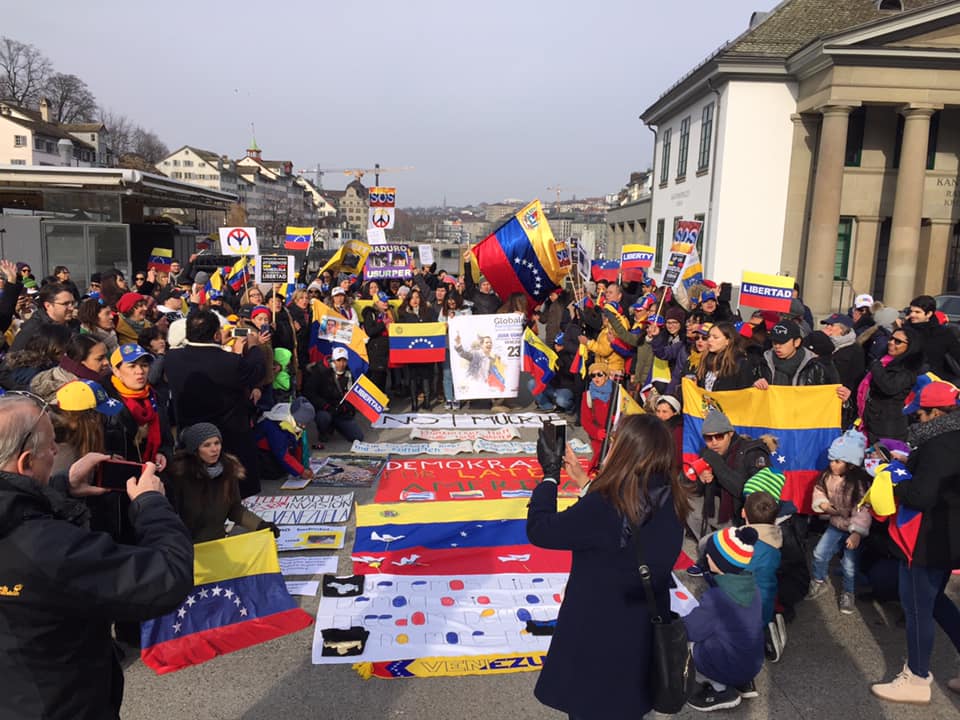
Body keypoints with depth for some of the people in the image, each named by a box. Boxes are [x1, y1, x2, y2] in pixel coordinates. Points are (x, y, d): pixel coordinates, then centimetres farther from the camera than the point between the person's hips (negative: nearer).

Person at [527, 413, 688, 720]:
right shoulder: (668, 501, -8)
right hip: (645, 630, 6)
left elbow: (539, 530, -20)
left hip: (597, 636, -6)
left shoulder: (604, 508, -30)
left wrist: (550, 473, -10)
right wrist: (584, 481, 8)